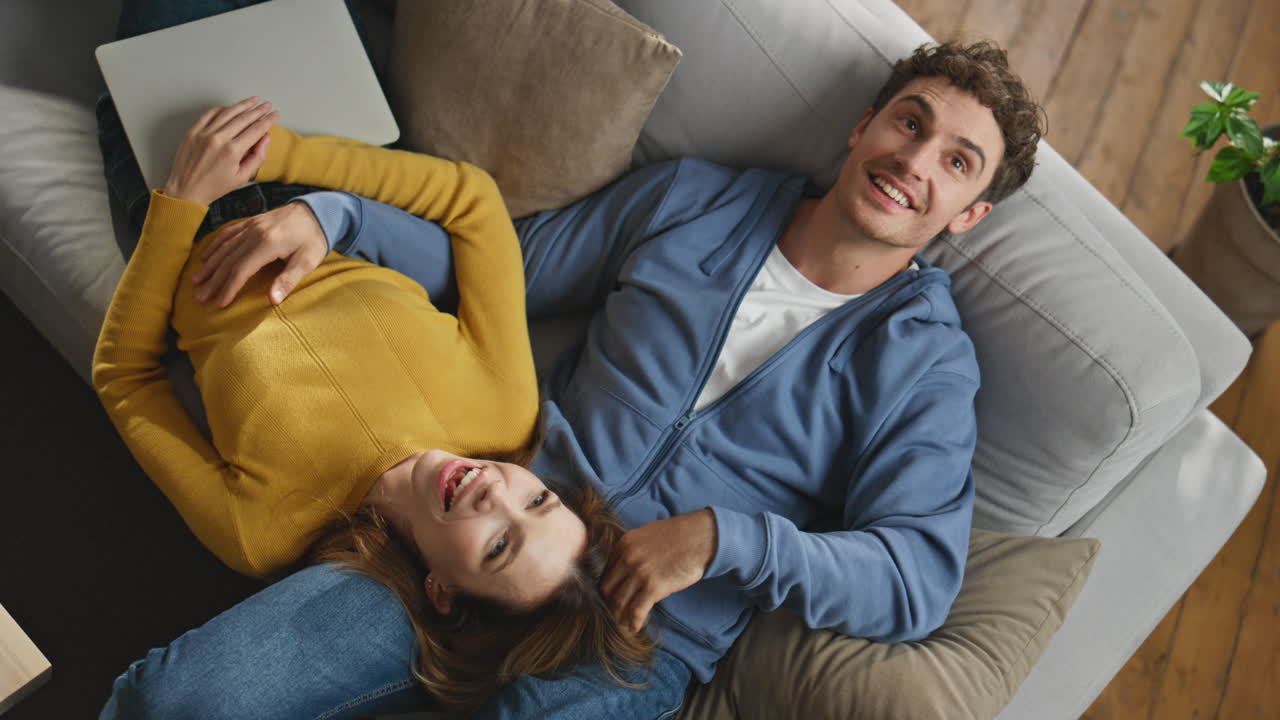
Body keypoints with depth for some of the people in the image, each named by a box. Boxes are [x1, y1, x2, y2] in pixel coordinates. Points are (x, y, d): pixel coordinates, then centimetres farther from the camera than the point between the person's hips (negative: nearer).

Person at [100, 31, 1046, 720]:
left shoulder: (926, 360, 3)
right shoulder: (692, 199, 11)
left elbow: (921, 576, -7)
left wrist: (720, 539, -18)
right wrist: (330, 215, 5)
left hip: (641, 643, -1)